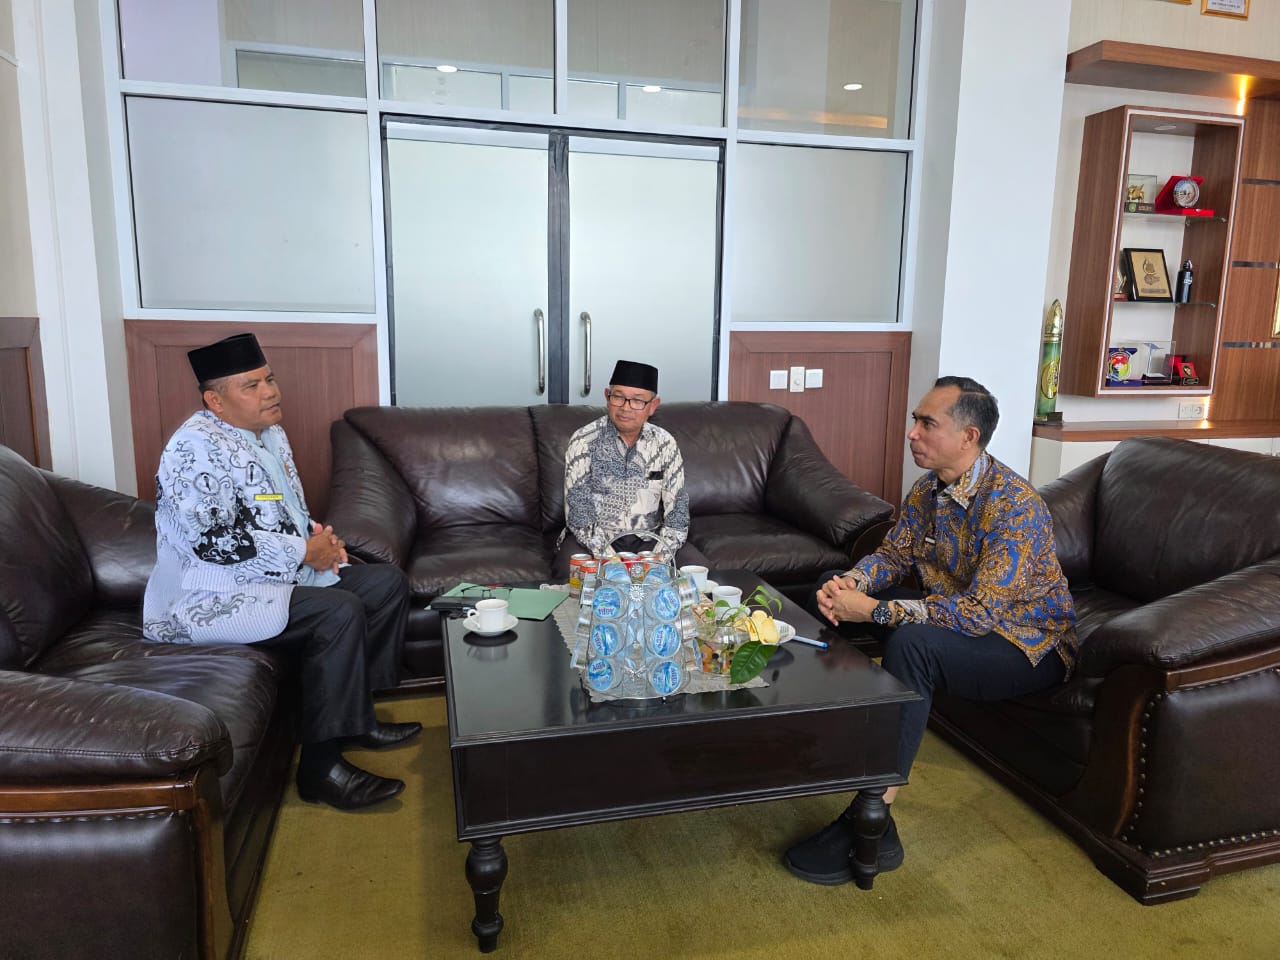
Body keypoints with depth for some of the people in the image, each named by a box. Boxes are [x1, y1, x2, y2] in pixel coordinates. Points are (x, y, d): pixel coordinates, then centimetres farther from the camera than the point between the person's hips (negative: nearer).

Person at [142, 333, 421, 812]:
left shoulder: (269, 434, 12)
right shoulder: (195, 448, -17)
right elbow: (216, 540, -25)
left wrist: (318, 534, 1)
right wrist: (304, 551, -18)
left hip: (279, 575, 10)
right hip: (212, 598, -10)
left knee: (388, 582, 3)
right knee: (339, 611, -29)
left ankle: (356, 713, 9)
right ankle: (321, 764, -20)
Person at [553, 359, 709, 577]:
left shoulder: (664, 443, -2)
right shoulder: (584, 441, -10)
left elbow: (677, 509, -3)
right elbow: (578, 512, -14)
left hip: (649, 538, 3)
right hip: (594, 539, -2)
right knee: (569, 571, -32)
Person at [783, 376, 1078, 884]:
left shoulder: (1015, 506, -28)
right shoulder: (928, 489, -2)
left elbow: (980, 612, -34)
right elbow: (893, 556, 6)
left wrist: (874, 610, -34)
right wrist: (849, 584, -17)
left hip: (1029, 646, -8)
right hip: (954, 618, 9)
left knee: (911, 642, -38)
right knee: (834, 589, 1)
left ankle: (872, 823, -32)